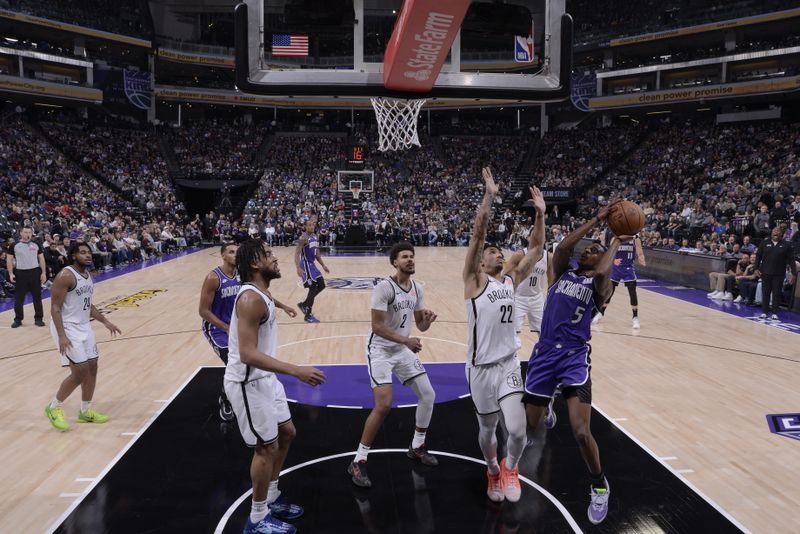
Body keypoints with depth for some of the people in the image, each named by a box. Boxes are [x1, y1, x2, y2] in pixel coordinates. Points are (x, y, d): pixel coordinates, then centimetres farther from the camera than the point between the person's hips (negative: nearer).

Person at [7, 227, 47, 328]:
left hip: (35, 272, 1)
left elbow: (41, 259, 7)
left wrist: (43, 273, 0)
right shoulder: (14, 245, 0)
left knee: (37, 297, 4)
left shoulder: (36, 245, 4)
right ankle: (18, 319, 16)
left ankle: (38, 318, 12)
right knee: (19, 298, 6)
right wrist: (11, 273, -6)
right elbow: (9, 260, 3)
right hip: (20, 273, -1)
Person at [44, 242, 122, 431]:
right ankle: (54, 407, 12)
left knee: (92, 368, 10)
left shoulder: (87, 275, 9)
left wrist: (105, 322, 14)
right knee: (80, 372, -9)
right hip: (67, 328, -9)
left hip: (84, 327, 9)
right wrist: (62, 336, -27)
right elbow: (55, 308, -20)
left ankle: (86, 412, 24)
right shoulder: (65, 276, -18)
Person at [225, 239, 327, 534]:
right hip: (247, 382, -10)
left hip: (264, 377, 10)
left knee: (286, 433, 20)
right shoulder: (251, 299, -27)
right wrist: (296, 371, -37)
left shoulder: (261, 293, 4)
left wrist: (280, 305, 46)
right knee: (267, 447, 1)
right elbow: (248, 354, -33)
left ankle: (272, 499, 36)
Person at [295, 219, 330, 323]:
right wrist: (298, 268, -36)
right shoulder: (303, 238, -17)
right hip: (306, 265, -9)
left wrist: (323, 265, 18)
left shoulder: (315, 236, 10)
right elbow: (297, 254, -24)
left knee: (321, 285, 12)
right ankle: (308, 315, 1)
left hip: (312, 264, 9)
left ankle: (304, 304, 23)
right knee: (313, 288, -9)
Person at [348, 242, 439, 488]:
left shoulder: (417, 288, 3)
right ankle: (358, 461, -2)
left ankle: (417, 447, 28)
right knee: (384, 405, -17)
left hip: (403, 349, 8)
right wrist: (406, 340, -31)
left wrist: (428, 320, -14)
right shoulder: (384, 287, -20)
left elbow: (420, 325, 9)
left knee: (428, 395, 7)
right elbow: (377, 326, -23)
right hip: (381, 350, -7)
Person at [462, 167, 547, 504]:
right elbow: (477, 234, -16)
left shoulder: (511, 281, 8)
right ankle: (492, 471, 45)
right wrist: (489, 195, -21)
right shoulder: (474, 281, -6)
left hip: (509, 364, 3)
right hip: (481, 368, -3)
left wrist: (540, 214, -1)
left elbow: (536, 250, 8)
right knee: (487, 429, 14)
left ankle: (510, 467, 22)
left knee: (517, 430, -11)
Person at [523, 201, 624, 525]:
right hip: (545, 352, 4)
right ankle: (546, 405, 46)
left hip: (575, 356, -3)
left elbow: (602, 274, -24)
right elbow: (562, 248, -11)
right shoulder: (562, 272, 10)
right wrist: (597, 219, -9)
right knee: (529, 424, 7)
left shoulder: (600, 286, 0)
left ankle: (599, 485, 14)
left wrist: (617, 242, -7)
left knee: (581, 433, -14)